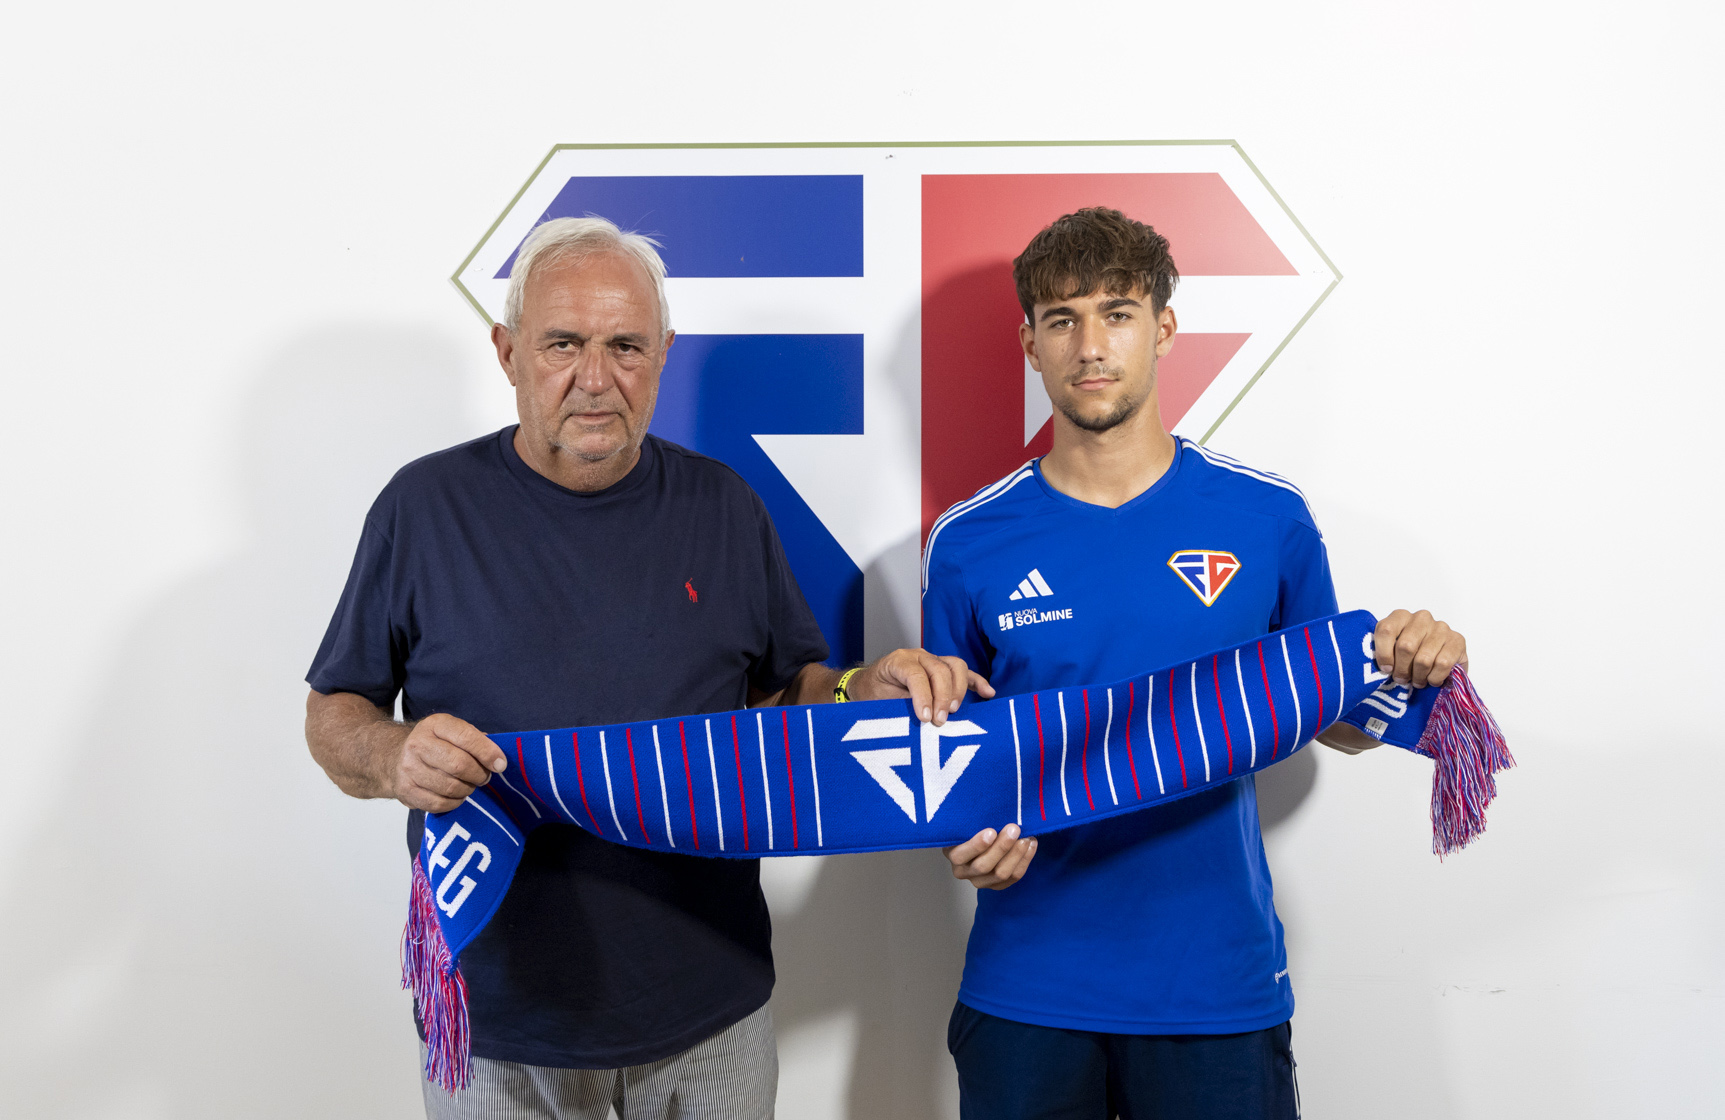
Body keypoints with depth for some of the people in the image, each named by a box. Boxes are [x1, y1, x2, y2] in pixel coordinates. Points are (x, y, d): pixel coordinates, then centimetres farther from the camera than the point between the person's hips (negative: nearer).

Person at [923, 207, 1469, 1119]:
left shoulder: (1267, 518, -2)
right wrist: (967, 837, -14)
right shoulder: (966, 544, -2)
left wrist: (1404, 674, -13)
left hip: (1221, 983, 0)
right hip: (1026, 987, 1)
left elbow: (1337, 720, 8)